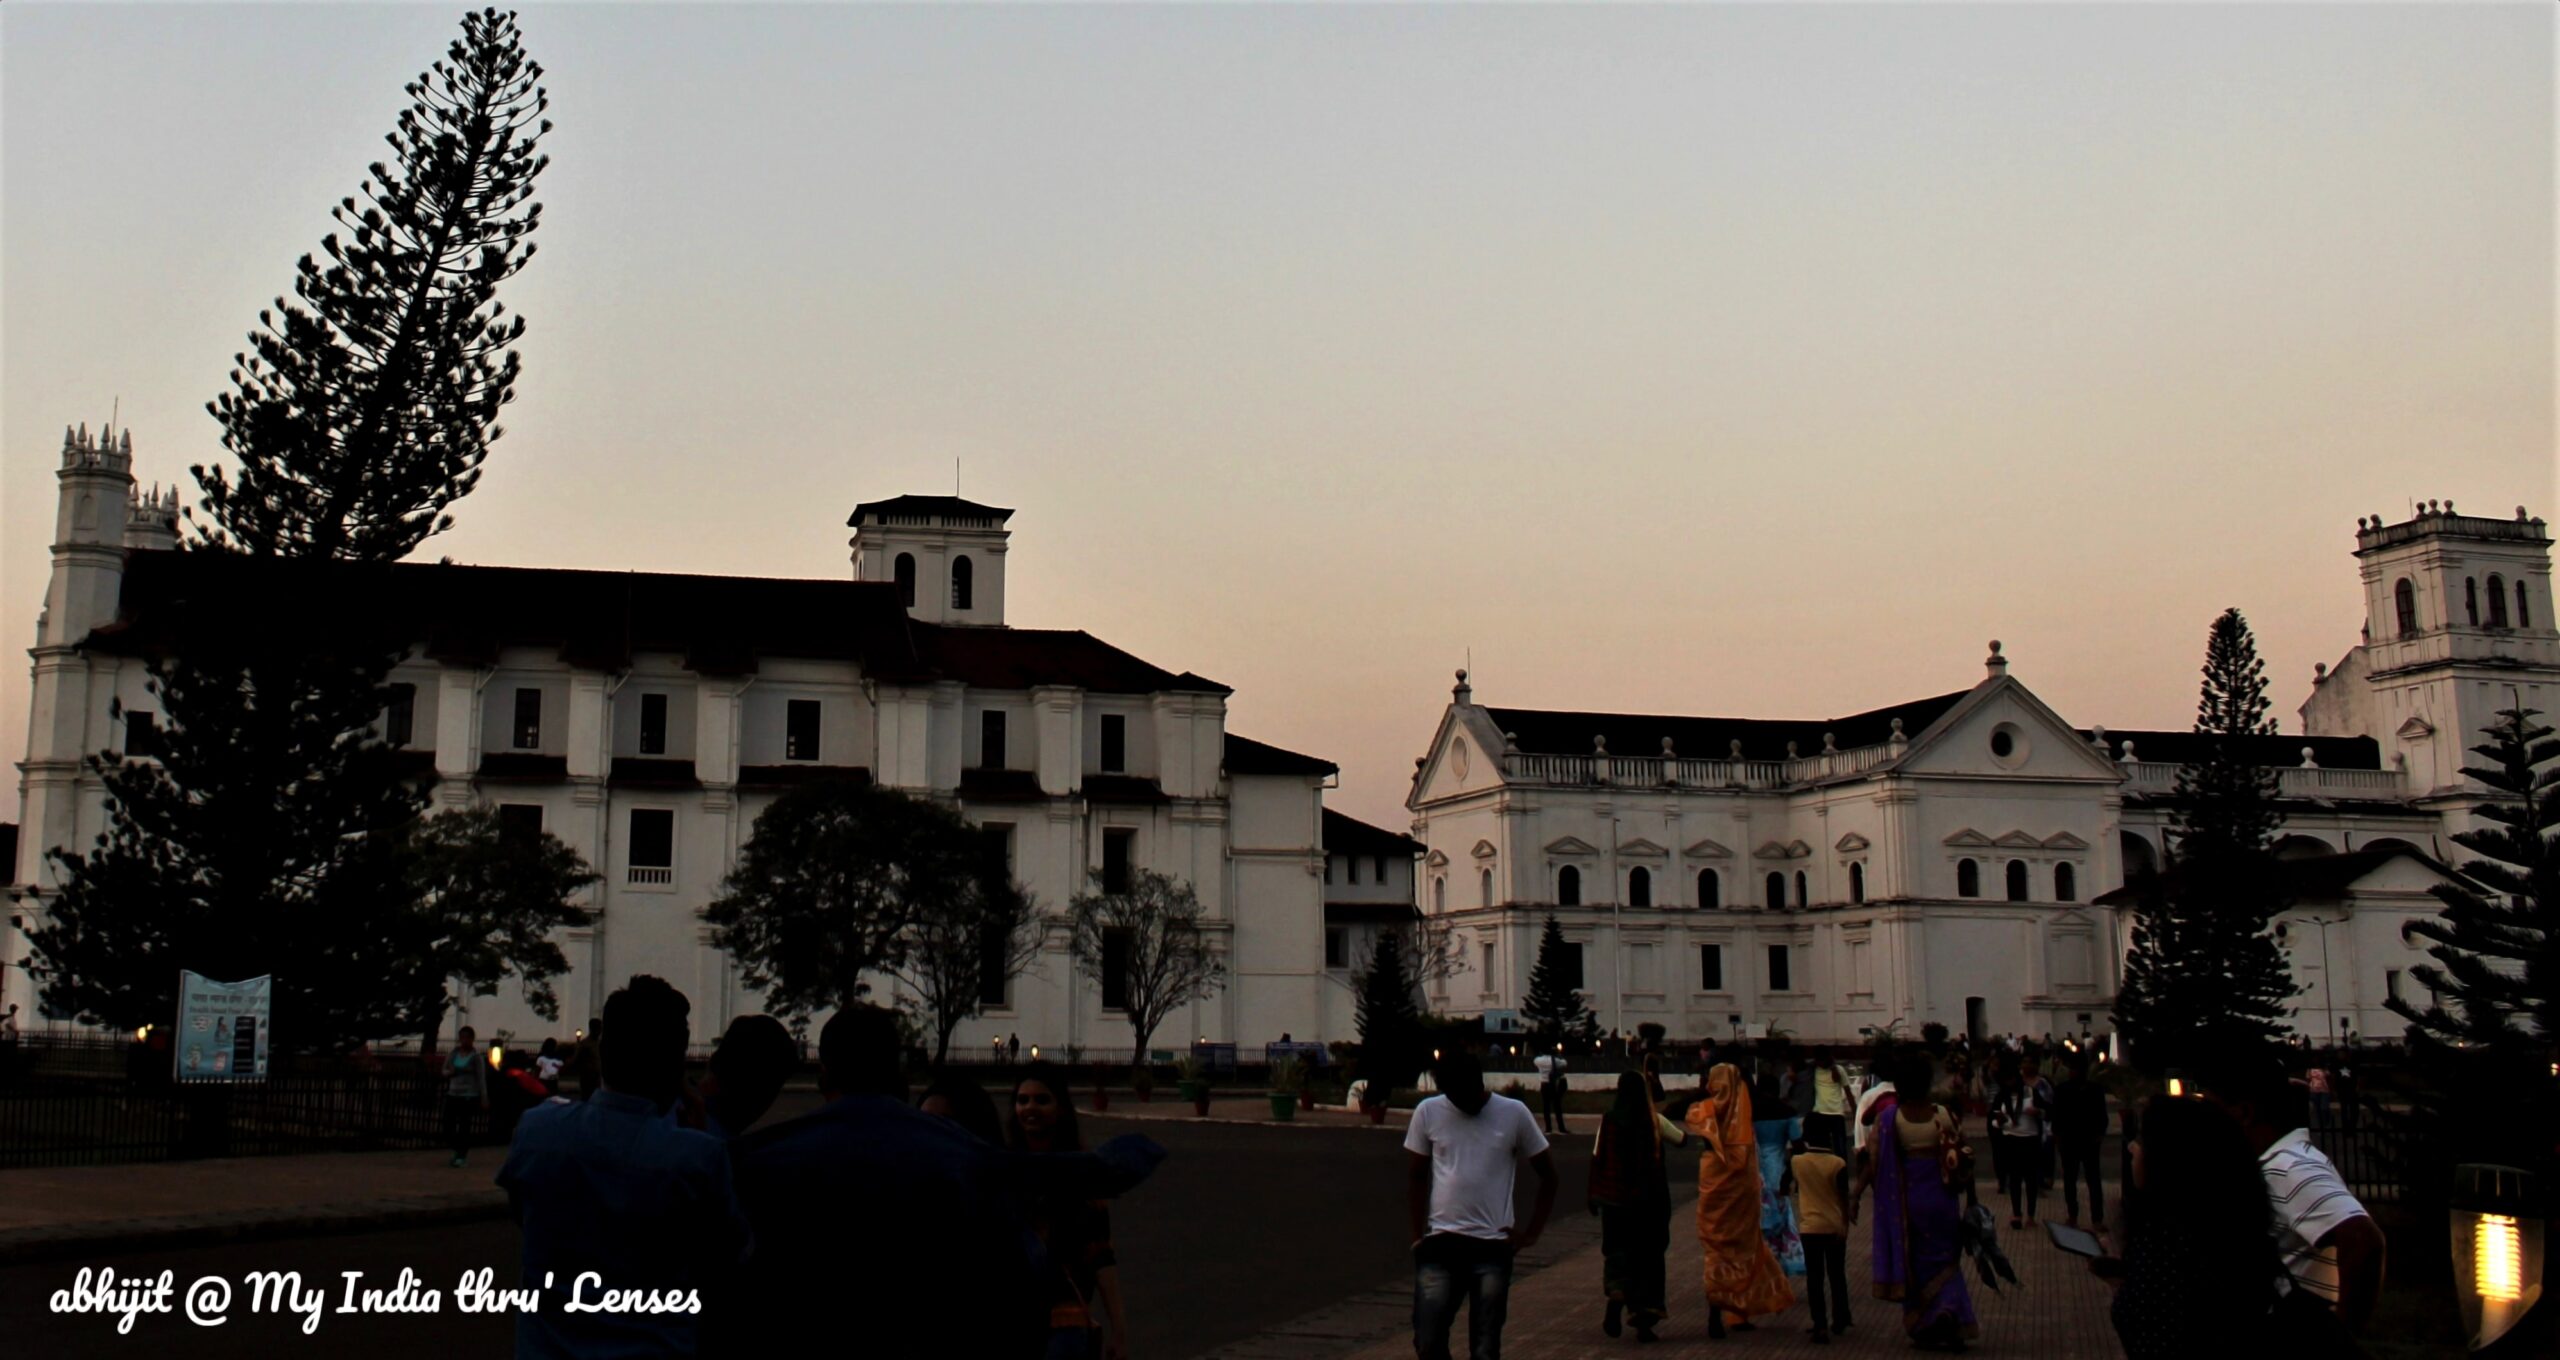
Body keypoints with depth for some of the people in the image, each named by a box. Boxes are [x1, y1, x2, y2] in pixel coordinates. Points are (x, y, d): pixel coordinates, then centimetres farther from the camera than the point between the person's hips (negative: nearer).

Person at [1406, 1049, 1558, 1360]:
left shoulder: (1513, 1113, -1)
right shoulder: (1428, 1112, 1)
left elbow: (1548, 1174, 8)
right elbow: (1415, 1176, 10)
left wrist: (1532, 1231, 3)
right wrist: (1419, 1233, 4)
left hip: (1493, 1246, -1)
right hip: (1440, 1244, 1)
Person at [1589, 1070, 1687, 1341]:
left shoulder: (1609, 1120, -5)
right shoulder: (1655, 1121, -6)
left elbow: (1597, 1158, -2)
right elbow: (1681, 1139, 10)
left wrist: (1594, 1194, 7)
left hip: (1615, 1197, 0)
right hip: (1649, 1198, 0)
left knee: (1617, 1249, 13)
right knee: (1648, 1254, 9)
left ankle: (1616, 1293, -15)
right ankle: (1644, 1317, 6)